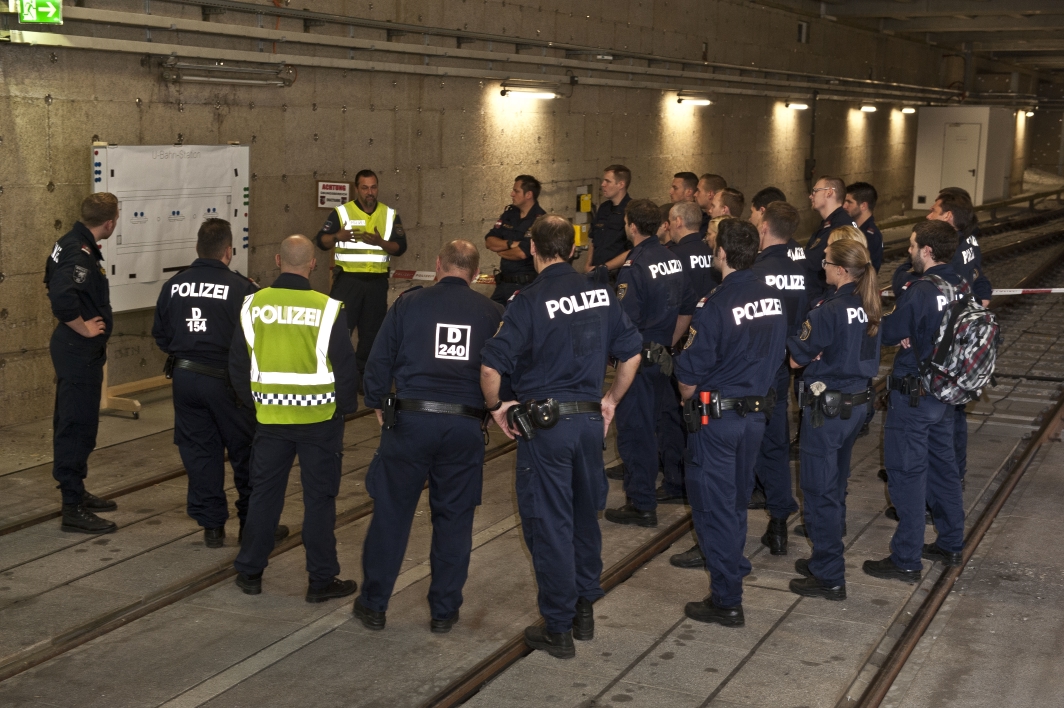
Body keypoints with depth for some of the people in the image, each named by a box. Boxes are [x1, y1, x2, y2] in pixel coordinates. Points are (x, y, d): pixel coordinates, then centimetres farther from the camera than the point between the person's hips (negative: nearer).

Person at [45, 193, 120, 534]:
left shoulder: (72, 243, 9)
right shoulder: (80, 254, -23)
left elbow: (55, 281, 23)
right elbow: (61, 298, -36)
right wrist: (84, 328, -21)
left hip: (74, 349, 11)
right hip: (80, 351, -11)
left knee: (71, 424, 19)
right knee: (78, 427, -6)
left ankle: (75, 492, 32)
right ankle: (73, 509, -1)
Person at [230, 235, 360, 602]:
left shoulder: (253, 305, -3)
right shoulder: (328, 309, -12)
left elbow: (237, 365, 6)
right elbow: (345, 367, -8)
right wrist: (345, 407, 8)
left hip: (270, 418, 3)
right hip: (320, 419, -3)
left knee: (263, 493, 14)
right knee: (319, 499, 6)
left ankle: (249, 571, 23)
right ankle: (321, 580, 12)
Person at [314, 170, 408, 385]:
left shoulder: (390, 215, 7)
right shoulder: (341, 212, -1)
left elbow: (400, 247, 1)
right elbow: (320, 242, -5)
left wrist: (380, 242, -18)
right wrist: (337, 236, -27)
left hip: (377, 281, 3)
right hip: (347, 279, -3)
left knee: (372, 329, 8)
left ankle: (363, 373, 20)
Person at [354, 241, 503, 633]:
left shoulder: (409, 303, 0)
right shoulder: (492, 313, 3)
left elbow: (378, 361, 1)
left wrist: (377, 404, 15)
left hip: (411, 420, -1)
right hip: (466, 427, 1)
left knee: (391, 512, 10)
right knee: (454, 519, 12)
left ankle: (373, 604, 18)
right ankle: (444, 610, 19)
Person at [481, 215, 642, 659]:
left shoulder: (530, 301, -14)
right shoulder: (600, 295, 2)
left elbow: (490, 368, -19)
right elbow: (632, 353, 9)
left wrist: (495, 406, -2)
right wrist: (611, 400, 19)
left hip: (544, 423, -5)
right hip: (590, 420, 5)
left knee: (549, 524, 4)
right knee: (585, 516, 19)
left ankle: (558, 630, 12)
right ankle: (585, 611, 31)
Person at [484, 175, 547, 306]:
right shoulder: (509, 214, 9)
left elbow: (522, 253, -22)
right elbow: (489, 241, 4)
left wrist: (501, 250, -3)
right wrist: (511, 244, -14)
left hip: (526, 285, -7)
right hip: (503, 283, 7)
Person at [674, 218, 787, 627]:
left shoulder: (715, 306, -21)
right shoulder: (773, 300, 0)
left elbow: (690, 375, -15)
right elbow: (775, 356, 10)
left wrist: (688, 397, 4)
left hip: (717, 416, -7)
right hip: (757, 410, 7)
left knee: (714, 505, 3)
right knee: (737, 499, 22)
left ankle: (726, 601, 7)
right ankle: (733, 569, 38)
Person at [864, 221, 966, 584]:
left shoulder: (919, 292, -22)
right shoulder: (962, 288, 1)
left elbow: (887, 334, -13)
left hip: (912, 394, -8)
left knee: (907, 473, 0)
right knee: (943, 465, 19)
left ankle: (906, 560, 7)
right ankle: (951, 544, 32)